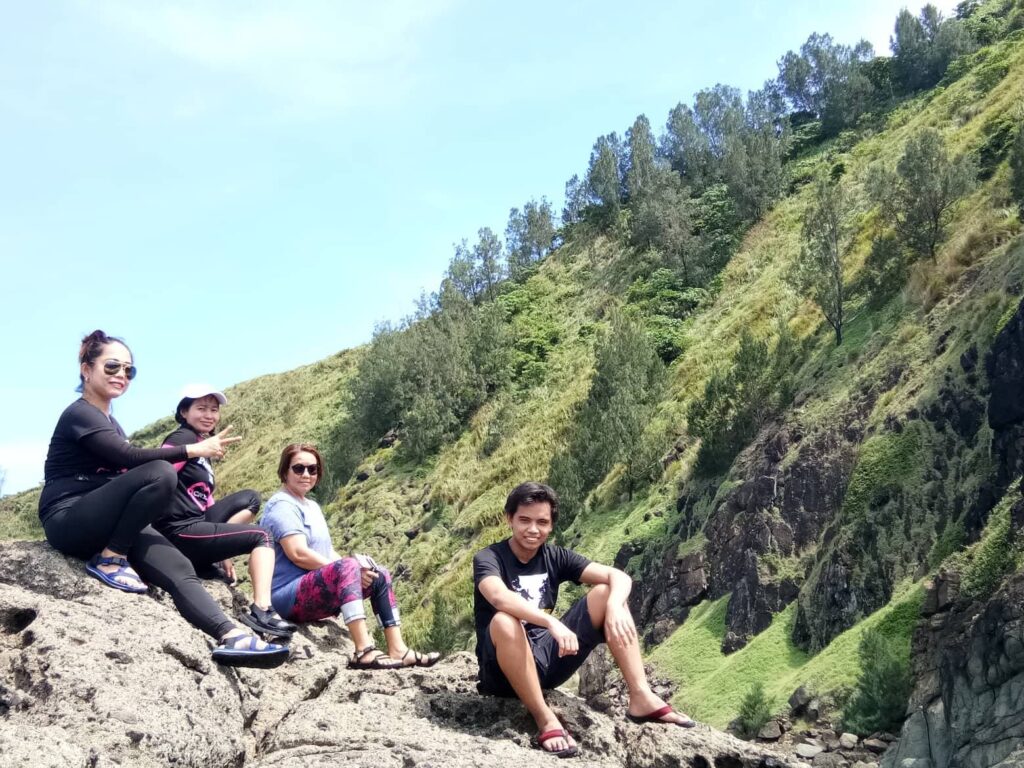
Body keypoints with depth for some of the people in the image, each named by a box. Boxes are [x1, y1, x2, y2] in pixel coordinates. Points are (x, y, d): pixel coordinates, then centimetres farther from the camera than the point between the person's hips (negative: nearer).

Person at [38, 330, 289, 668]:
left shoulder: (109, 421, 21)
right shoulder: (79, 414, -8)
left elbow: (124, 466, 12)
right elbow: (129, 457, -21)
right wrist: (194, 450, -20)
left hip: (103, 524, 8)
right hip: (69, 519, -8)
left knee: (179, 568, -18)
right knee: (160, 474, -30)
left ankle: (230, 636, -33)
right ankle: (109, 560, -17)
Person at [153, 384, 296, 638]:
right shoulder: (182, 438, -6)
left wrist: (225, 551, 16)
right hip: (180, 532, -8)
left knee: (250, 499, 13)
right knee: (261, 536, -5)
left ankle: (208, 556, -1)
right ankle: (261, 611, -20)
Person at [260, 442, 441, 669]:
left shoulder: (311, 506, 21)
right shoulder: (283, 506, -10)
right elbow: (298, 554, -21)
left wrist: (355, 571, -2)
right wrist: (352, 570, -19)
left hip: (318, 592, 10)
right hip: (290, 595, -10)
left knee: (380, 575, 7)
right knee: (347, 567, -32)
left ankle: (398, 650, -4)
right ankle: (364, 651, -42)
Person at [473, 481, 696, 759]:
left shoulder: (555, 557, 2)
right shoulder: (488, 558, -12)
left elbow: (619, 577, -7)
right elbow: (500, 598, -35)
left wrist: (614, 606, -29)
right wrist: (553, 623, -47)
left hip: (548, 659, 5)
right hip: (504, 670, -5)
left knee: (606, 593, -7)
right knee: (504, 622, -38)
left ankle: (641, 697, -15)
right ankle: (546, 720, -27)